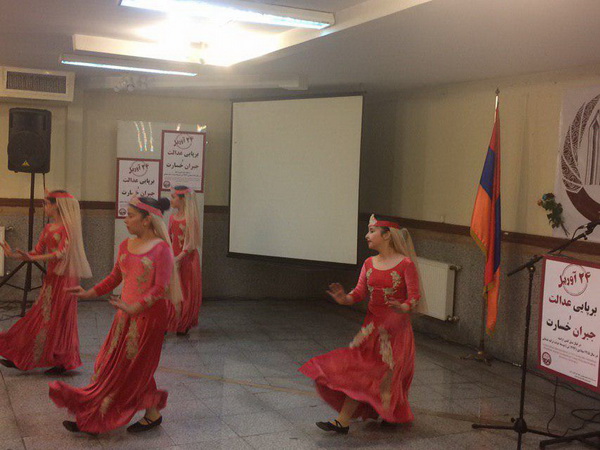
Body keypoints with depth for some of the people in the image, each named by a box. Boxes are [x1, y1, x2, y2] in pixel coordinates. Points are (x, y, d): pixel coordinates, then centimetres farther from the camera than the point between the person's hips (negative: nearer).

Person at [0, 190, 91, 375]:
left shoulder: (68, 227, -12)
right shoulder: (48, 229, 12)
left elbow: (61, 253, -23)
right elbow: (38, 252, 10)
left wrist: (32, 258, -31)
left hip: (64, 278, -7)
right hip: (51, 276, 7)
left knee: (58, 319, -1)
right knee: (42, 317, 11)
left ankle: (62, 362, 10)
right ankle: (21, 359, 18)